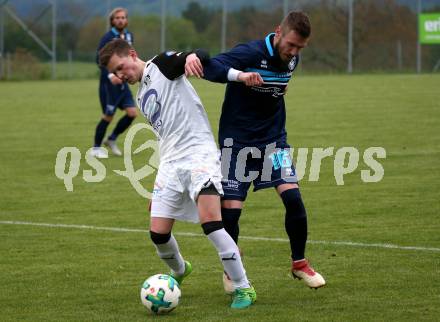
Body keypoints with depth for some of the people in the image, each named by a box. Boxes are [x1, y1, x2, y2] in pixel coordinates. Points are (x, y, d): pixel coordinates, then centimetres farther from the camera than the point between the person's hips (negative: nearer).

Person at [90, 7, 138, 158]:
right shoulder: (108, 38, -13)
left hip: (122, 82, 7)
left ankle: (112, 140, 17)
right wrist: (110, 75, -28)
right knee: (108, 116, -3)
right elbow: (100, 60, -16)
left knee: (132, 112, -1)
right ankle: (96, 148, 12)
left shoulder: (128, 36, 8)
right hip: (109, 83, -7)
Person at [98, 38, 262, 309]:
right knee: (158, 233, 1)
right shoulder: (142, 97, 24)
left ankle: (243, 288, -13)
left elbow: (202, 56, -16)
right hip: (170, 164, 8)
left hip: (199, 153, -8)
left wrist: (192, 57, -38)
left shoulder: (161, 64, 1)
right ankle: (179, 271, 35)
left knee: (210, 221, -23)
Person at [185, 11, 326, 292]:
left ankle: (299, 263, 5)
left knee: (292, 196, -13)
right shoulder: (250, 54, -20)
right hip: (238, 140, -4)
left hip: (273, 137, 5)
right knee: (231, 208, -8)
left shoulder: (292, 59, 1)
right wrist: (239, 75, -52)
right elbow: (212, 66, -37)